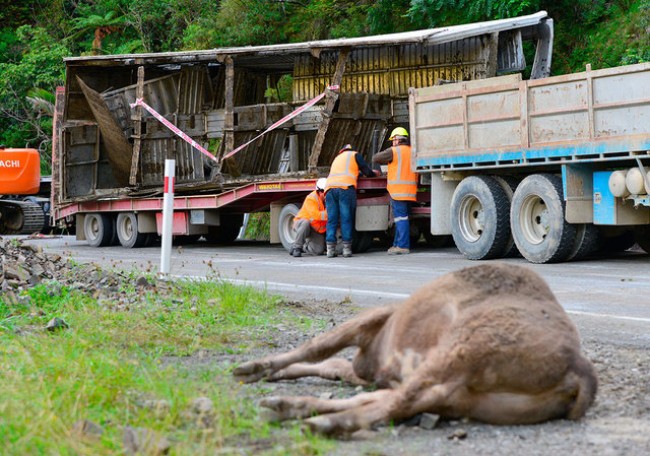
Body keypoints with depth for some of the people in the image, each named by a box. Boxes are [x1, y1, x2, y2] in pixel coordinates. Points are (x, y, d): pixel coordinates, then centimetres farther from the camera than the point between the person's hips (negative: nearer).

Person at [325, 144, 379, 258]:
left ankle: (330, 249, -5)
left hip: (329, 188, 4)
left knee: (332, 219, 2)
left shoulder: (337, 158, 36)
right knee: (346, 219, -3)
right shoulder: (355, 155, 20)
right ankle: (347, 249, -7)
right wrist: (374, 173, 35)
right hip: (346, 188, -4)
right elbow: (367, 172, 14)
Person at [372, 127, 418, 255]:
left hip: (398, 190, -7)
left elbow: (375, 159, -1)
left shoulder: (393, 151, -6)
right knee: (402, 217, 13)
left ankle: (403, 246, -9)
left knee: (401, 218, -7)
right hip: (411, 191, 7)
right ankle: (398, 244, 17)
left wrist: (387, 162, 17)